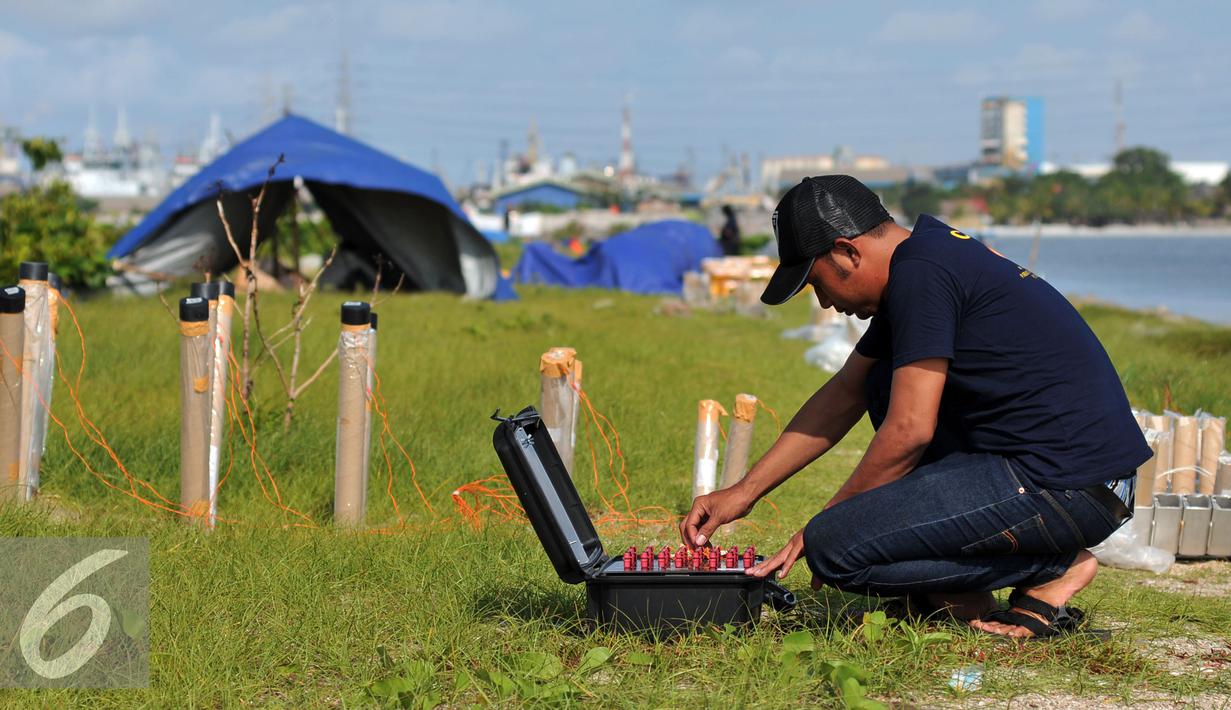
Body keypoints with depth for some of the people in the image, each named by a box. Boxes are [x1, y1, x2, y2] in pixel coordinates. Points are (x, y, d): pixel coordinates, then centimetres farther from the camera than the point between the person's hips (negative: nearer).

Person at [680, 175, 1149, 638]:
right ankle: (957, 592, 13)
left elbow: (909, 431, -15)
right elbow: (842, 398, 25)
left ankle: (1052, 568, -3)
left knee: (831, 548, -12)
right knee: (886, 385, 24)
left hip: (1066, 488, -10)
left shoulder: (920, 273, -13)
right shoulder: (926, 258, 17)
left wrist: (826, 523, 0)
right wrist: (743, 493, 24)